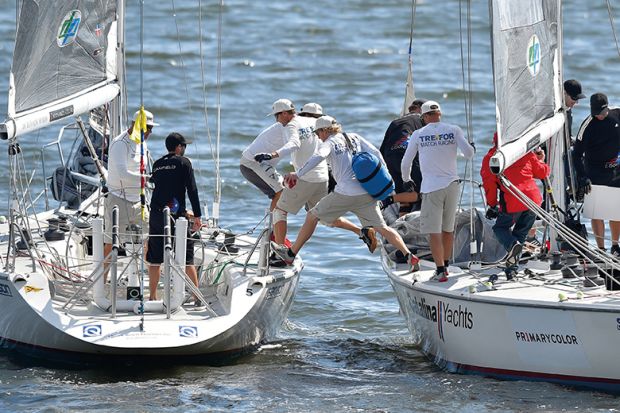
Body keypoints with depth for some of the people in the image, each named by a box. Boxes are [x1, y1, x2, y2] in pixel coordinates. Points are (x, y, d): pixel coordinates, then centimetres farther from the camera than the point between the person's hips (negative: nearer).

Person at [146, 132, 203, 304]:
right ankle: (198, 298, 0)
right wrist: (197, 215, -3)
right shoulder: (183, 162, -1)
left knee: (154, 259, 10)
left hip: (156, 214, 5)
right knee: (187, 259, -1)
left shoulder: (157, 164, 15)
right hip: (174, 215, -5)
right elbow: (192, 190, -7)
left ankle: (152, 297, 13)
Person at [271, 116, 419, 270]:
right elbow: (375, 153, 10)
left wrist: (298, 175, -21)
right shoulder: (354, 138, 16)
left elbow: (318, 157, -21)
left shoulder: (329, 143, 0)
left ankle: (290, 254, 18)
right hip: (367, 193, 5)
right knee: (382, 227, 7)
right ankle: (409, 256, -9)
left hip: (345, 193, -5)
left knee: (312, 217, 11)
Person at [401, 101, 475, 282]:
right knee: (448, 229, 15)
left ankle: (440, 271, -8)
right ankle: (445, 265, 26)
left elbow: (405, 162, 7)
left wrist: (406, 179, 26)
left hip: (431, 187, -3)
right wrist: (472, 148, 18)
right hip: (452, 184, 3)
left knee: (434, 231, -3)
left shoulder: (418, 134, -1)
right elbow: (468, 153, -6)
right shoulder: (454, 130, 1)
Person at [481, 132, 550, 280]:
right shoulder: (526, 152, 14)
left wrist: (492, 205, 10)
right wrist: (540, 160, 40)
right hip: (533, 200, 3)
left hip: (512, 204, -3)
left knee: (500, 228, 16)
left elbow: (489, 182, 1)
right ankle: (512, 268, 9)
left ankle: (512, 244, -18)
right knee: (520, 233, 17)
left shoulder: (490, 157, 6)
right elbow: (542, 173, 19)